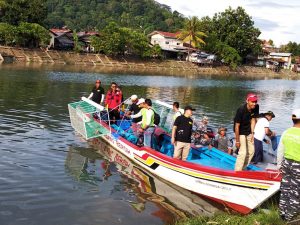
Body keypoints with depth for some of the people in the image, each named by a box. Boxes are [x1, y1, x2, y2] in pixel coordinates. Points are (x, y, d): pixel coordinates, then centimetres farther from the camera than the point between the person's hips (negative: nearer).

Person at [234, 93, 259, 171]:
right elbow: (237, 126, -26)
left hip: (248, 131, 7)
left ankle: (243, 168, 27)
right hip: (240, 132, -7)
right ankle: (237, 171, -3)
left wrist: (252, 133, -5)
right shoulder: (241, 110, -30)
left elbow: (253, 120, -1)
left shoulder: (256, 107, -12)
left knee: (251, 151, 12)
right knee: (243, 152, -13)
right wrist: (237, 141, -22)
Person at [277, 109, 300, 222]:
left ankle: (283, 213, 28)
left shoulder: (286, 133, -2)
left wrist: (279, 164, 18)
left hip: (286, 163, 6)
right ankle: (289, 216, 18)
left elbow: (280, 151, 6)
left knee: (285, 189, 17)